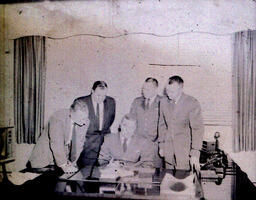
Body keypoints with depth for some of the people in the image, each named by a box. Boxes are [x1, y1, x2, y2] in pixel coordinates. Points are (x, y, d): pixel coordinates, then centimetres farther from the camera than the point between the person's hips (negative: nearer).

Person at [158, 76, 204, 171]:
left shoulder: (192, 103, -12)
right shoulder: (163, 102, 3)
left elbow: (197, 129, -11)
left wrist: (195, 153, -14)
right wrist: (161, 145, 12)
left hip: (185, 148, -4)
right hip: (168, 148, 4)